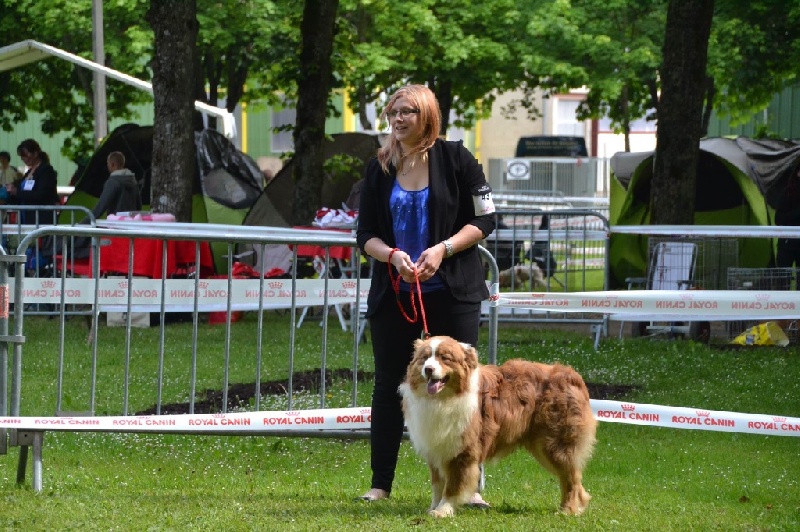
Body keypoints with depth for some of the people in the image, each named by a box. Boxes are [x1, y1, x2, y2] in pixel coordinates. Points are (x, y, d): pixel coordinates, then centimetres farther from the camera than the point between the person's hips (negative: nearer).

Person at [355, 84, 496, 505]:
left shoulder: (455, 159, -2)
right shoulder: (379, 170, 7)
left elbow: (484, 220, -3)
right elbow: (365, 234, 7)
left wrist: (443, 249, -17)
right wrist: (392, 255, -14)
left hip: (451, 292, -3)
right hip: (393, 292, 3)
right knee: (389, 384, 6)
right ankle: (381, 482, 13)